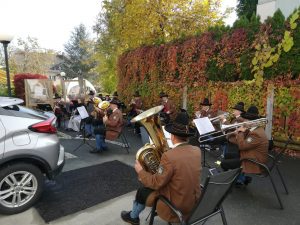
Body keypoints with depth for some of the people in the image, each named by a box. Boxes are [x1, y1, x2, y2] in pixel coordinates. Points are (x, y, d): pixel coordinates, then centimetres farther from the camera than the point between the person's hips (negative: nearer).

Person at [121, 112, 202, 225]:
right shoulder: (197, 151, -7)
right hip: (193, 200, 7)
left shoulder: (169, 156, -29)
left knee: (142, 191, 15)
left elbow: (155, 183, -19)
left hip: (177, 206, -6)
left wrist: (140, 171, -3)